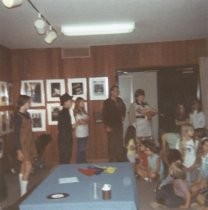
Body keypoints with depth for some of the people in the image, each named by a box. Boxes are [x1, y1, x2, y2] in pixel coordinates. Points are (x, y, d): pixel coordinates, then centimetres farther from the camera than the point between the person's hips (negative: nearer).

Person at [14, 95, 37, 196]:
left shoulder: (27, 114, 10)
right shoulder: (17, 116, -15)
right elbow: (16, 134, -17)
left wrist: (32, 145, 17)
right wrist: (19, 150, -19)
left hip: (29, 143, 8)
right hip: (23, 144, -8)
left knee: (24, 168, 13)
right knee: (28, 168, -10)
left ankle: (23, 192, 22)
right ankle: (23, 193, -1)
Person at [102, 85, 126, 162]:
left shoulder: (120, 100, 8)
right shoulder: (107, 102, -9)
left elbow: (123, 109, 27)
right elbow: (104, 115, -11)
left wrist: (123, 116, 13)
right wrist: (107, 126, -15)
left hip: (119, 125, 6)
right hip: (111, 126, -6)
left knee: (120, 143, 9)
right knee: (112, 144, -5)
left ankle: (120, 160, 20)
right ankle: (112, 160, 4)